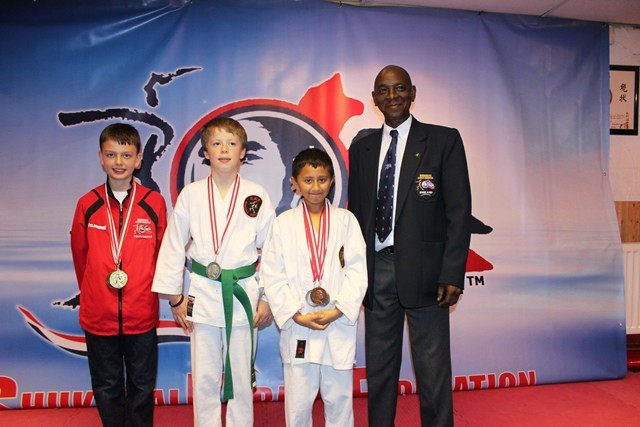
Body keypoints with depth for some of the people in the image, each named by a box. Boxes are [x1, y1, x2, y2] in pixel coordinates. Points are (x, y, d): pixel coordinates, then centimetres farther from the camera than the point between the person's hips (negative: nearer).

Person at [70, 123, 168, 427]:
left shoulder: (154, 203, -6)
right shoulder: (87, 204, -3)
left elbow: (162, 253, 3)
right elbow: (80, 255, 9)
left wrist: (144, 292, 9)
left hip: (142, 316, -1)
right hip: (98, 315, 1)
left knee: (141, 388, 15)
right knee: (106, 389, 17)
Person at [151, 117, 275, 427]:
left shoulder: (256, 196, -2)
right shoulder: (191, 195, -1)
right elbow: (174, 246, 3)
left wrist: (267, 298, 0)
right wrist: (175, 297, 3)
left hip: (244, 293, 0)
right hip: (202, 293, 1)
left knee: (241, 375, 11)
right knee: (204, 377, 11)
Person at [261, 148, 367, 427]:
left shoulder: (346, 220, 2)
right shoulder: (283, 223, 1)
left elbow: (357, 270, -3)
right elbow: (272, 275, -2)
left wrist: (338, 310, -12)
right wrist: (295, 314, -10)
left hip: (339, 325, 0)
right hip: (297, 326, 0)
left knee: (339, 397, 13)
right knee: (297, 400, 10)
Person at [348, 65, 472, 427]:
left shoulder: (444, 140, 1)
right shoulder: (362, 148, 12)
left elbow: (459, 211, -4)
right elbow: (356, 211, 13)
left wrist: (452, 274, -12)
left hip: (423, 270, -3)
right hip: (376, 270, 4)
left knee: (433, 368, 5)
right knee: (379, 366, 13)